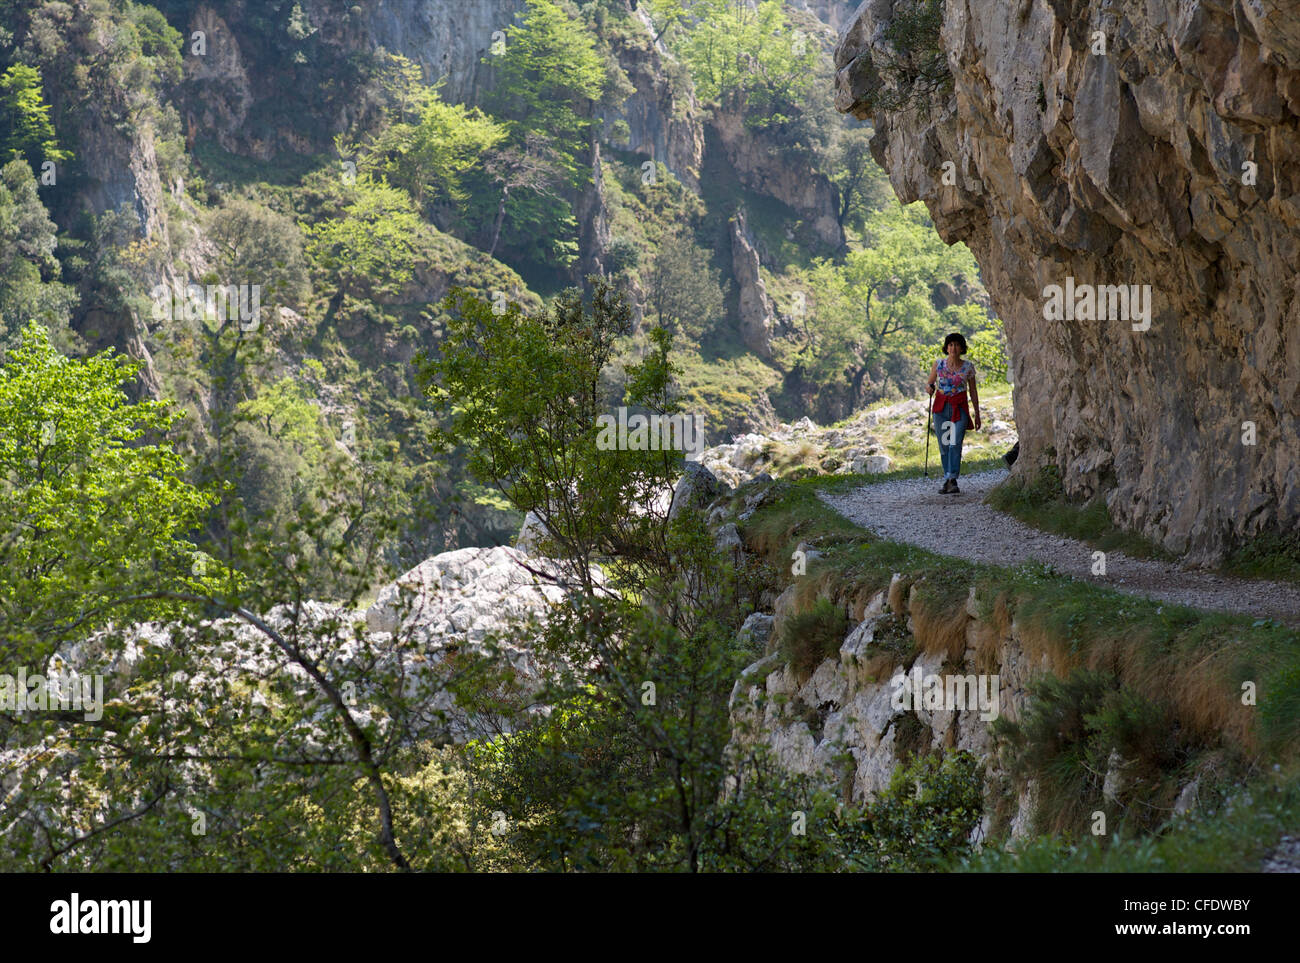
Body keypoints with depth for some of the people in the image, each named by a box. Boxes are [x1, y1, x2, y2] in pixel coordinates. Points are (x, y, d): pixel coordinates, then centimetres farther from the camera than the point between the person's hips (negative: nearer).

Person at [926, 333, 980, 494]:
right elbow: (930, 382, 16)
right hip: (941, 407, 2)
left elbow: (973, 391, 9)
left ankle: (952, 480, -24)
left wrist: (977, 414, 10)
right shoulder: (939, 364, 3)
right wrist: (930, 388, -9)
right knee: (943, 446, 2)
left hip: (960, 408, -2)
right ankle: (948, 480, 11)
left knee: (955, 443, -16)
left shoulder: (968, 367, 1)